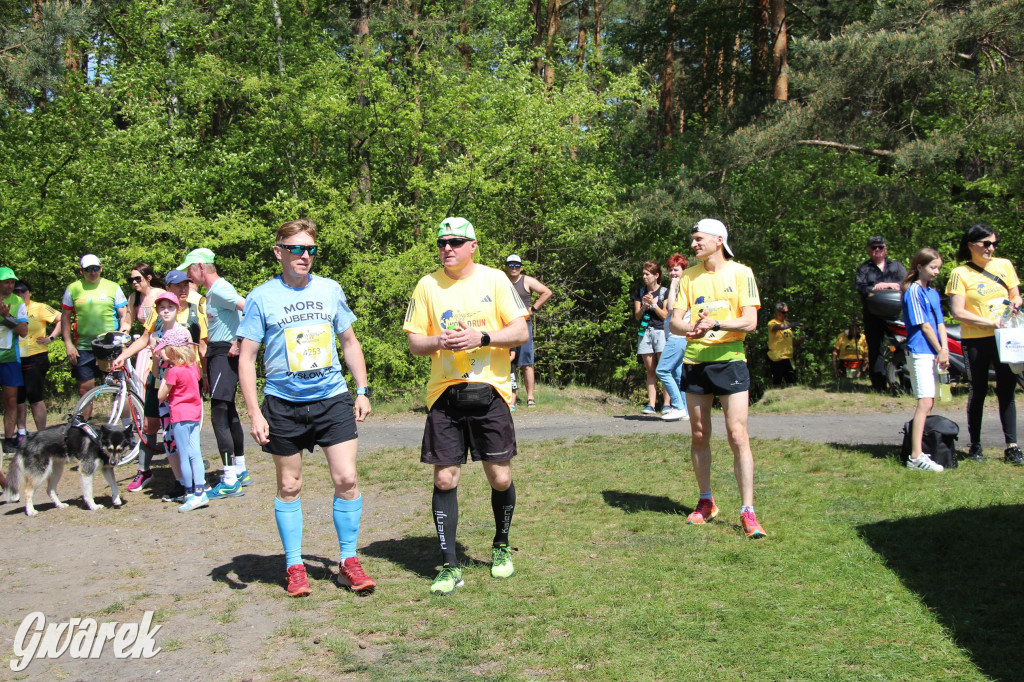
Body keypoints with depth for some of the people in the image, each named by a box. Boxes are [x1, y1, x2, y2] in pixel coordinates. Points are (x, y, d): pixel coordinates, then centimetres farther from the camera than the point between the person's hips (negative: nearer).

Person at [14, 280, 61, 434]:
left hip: (35, 359, -5)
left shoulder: (39, 308, -2)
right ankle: (21, 432, 22)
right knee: (18, 398, 10)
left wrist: (51, 338, -10)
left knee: (34, 398, -6)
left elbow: (62, 319, -6)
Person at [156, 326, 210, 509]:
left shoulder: (174, 371, -16)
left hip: (180, 416, -7)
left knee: (184, 457, 0)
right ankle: (200, 492, 9)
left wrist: (164, 376, 0)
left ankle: (191, 495, 3)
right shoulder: (193, 366, 4)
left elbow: (161, 396, -10)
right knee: (195, 454, 9)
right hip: (195, 414, 7)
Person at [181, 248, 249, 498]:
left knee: (219, 415, -12)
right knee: (229, 413, 16)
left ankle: (230, 482, -11)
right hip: (217, 354, 11)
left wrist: (238, 342, -22)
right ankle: (240, 471, 27)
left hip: (226, 354, -11)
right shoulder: (212, 291, 17)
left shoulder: (219, 289, -15)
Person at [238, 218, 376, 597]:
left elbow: (349, 342, 16)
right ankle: (294, 567, 22)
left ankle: (348, 563, 11)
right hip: (283, 404, -2)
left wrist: (362, 390, 9)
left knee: (347, 479, -4)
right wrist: (254, 413, -9)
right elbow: (246, 357, -3)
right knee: (289, 487, 9)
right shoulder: (262, 298, -4)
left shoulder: (331, 290, 5)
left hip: (332, 399, 2)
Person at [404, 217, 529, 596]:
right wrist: (439, 341, -14)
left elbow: (521, 333, -2)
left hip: (490, 392, -1)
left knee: (500, 478, 2)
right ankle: (449, 566, 9)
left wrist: (482, 337, -17)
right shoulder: (427, 285, 6)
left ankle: (501, 547, 28)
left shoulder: (494, 280, 1)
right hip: (444, 394, 1)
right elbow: (414, 343, 7)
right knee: (444, 479, -2)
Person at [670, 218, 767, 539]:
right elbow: (675, 321, 4)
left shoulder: (740, 273, -2)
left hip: (730, 360, -4)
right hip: (695, 363, 4)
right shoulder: (689, 276, 9)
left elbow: (750, 322, -9)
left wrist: (716, 324, -23)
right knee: (699, 435, 9)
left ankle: (748, 512, -3)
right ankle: (706, 502, 24)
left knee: (738, 436, -8)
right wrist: (691, 328, -18)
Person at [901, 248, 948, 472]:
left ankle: (918, 449, 17)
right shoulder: (914, 291, -8)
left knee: (928, 403, 10)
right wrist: (940, 351, -8)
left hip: (933, 353, 9)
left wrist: (944, 350, -3)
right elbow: (924, 325, -11)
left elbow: (940, 323, 11)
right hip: (920, 352, -9)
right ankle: (915, 457, -19)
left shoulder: (933, 293, 17)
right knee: (925, 402, -15)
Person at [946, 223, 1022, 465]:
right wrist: (991, 322, -18)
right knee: (978, 391, 6)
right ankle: (975, 445, 16)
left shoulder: (1004, 265, 9)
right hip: (975, 341, -3)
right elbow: (958, 312, -10)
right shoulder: (960, 274, -3)